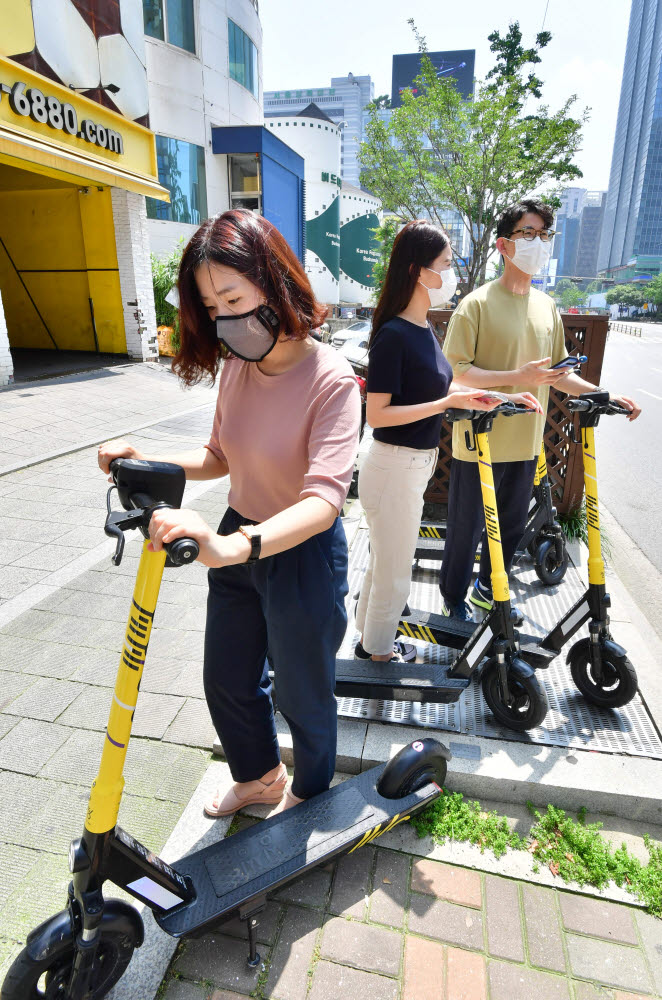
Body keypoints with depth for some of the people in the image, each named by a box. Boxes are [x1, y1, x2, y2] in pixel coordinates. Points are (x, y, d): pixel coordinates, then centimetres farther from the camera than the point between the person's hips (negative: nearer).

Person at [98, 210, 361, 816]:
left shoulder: (330, 380, -23)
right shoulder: (235, 367, -1)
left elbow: (324, 500, -34)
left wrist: (238, 544, -50)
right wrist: (148, 463, -6)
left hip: (303, 556, -7)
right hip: (239, 548, 7)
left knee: (302, 695, 17)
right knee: (228, 683, 24)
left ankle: (311, 796, 51)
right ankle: (260, 778, 55)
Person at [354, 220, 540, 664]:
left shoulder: (423, 328, 9)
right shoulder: (393, 335, -19)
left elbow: (440, 387, 16)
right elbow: (377, 414, -23)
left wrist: (502, 396, 8)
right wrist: (448, 403, -23)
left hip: (415, 465, 9)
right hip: (393, 467, -9)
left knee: (385, 564, 23)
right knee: (394, 572, 9)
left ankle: (370, 638, 42)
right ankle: (378, 652, 32)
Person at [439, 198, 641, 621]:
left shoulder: (547, 307, 10)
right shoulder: (478, 303, -10)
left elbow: (556, 371, 18)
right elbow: (457, 369, -15)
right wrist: (518, 376, -24)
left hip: (526, 442, 6)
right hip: (480, 441, -6)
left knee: (512, 526, 18)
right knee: (467, 528, 6)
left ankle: (489, 591, 39)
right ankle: (454, 599, 28)